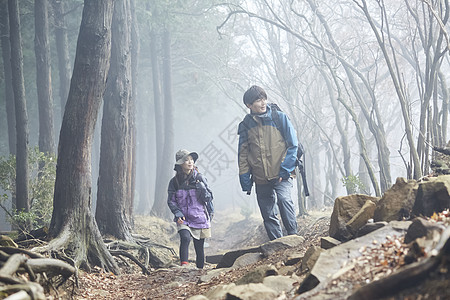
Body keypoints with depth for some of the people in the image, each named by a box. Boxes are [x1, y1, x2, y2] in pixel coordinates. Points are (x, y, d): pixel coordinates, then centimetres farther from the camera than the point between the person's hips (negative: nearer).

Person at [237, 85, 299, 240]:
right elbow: (243, 154, 12)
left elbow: (293, 145, -1)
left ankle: (293, 236, -22)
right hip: (261, 179, 3)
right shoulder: (246, 125, 6)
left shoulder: (279, 117, -1)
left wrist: (285, 170, -10)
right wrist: (245, 179, 4)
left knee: (283, 198, -29)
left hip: (281, 175, -3)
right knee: (268, 216, 5)